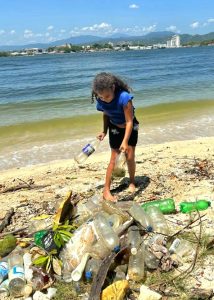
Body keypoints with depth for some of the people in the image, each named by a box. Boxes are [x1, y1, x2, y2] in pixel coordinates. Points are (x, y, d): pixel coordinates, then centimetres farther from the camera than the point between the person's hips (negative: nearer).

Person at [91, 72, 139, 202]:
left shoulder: (124, 97, -34)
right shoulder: (101, 100, -20)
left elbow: (129, 121, -31)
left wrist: (125, 141, -37)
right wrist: (104, 131, -8)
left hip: (130, 127, -2)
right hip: (115, 128, 2)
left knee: (130, 157, 0)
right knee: (114, 159, -3)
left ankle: (132, 182, 26)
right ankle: (106, 190, 3)